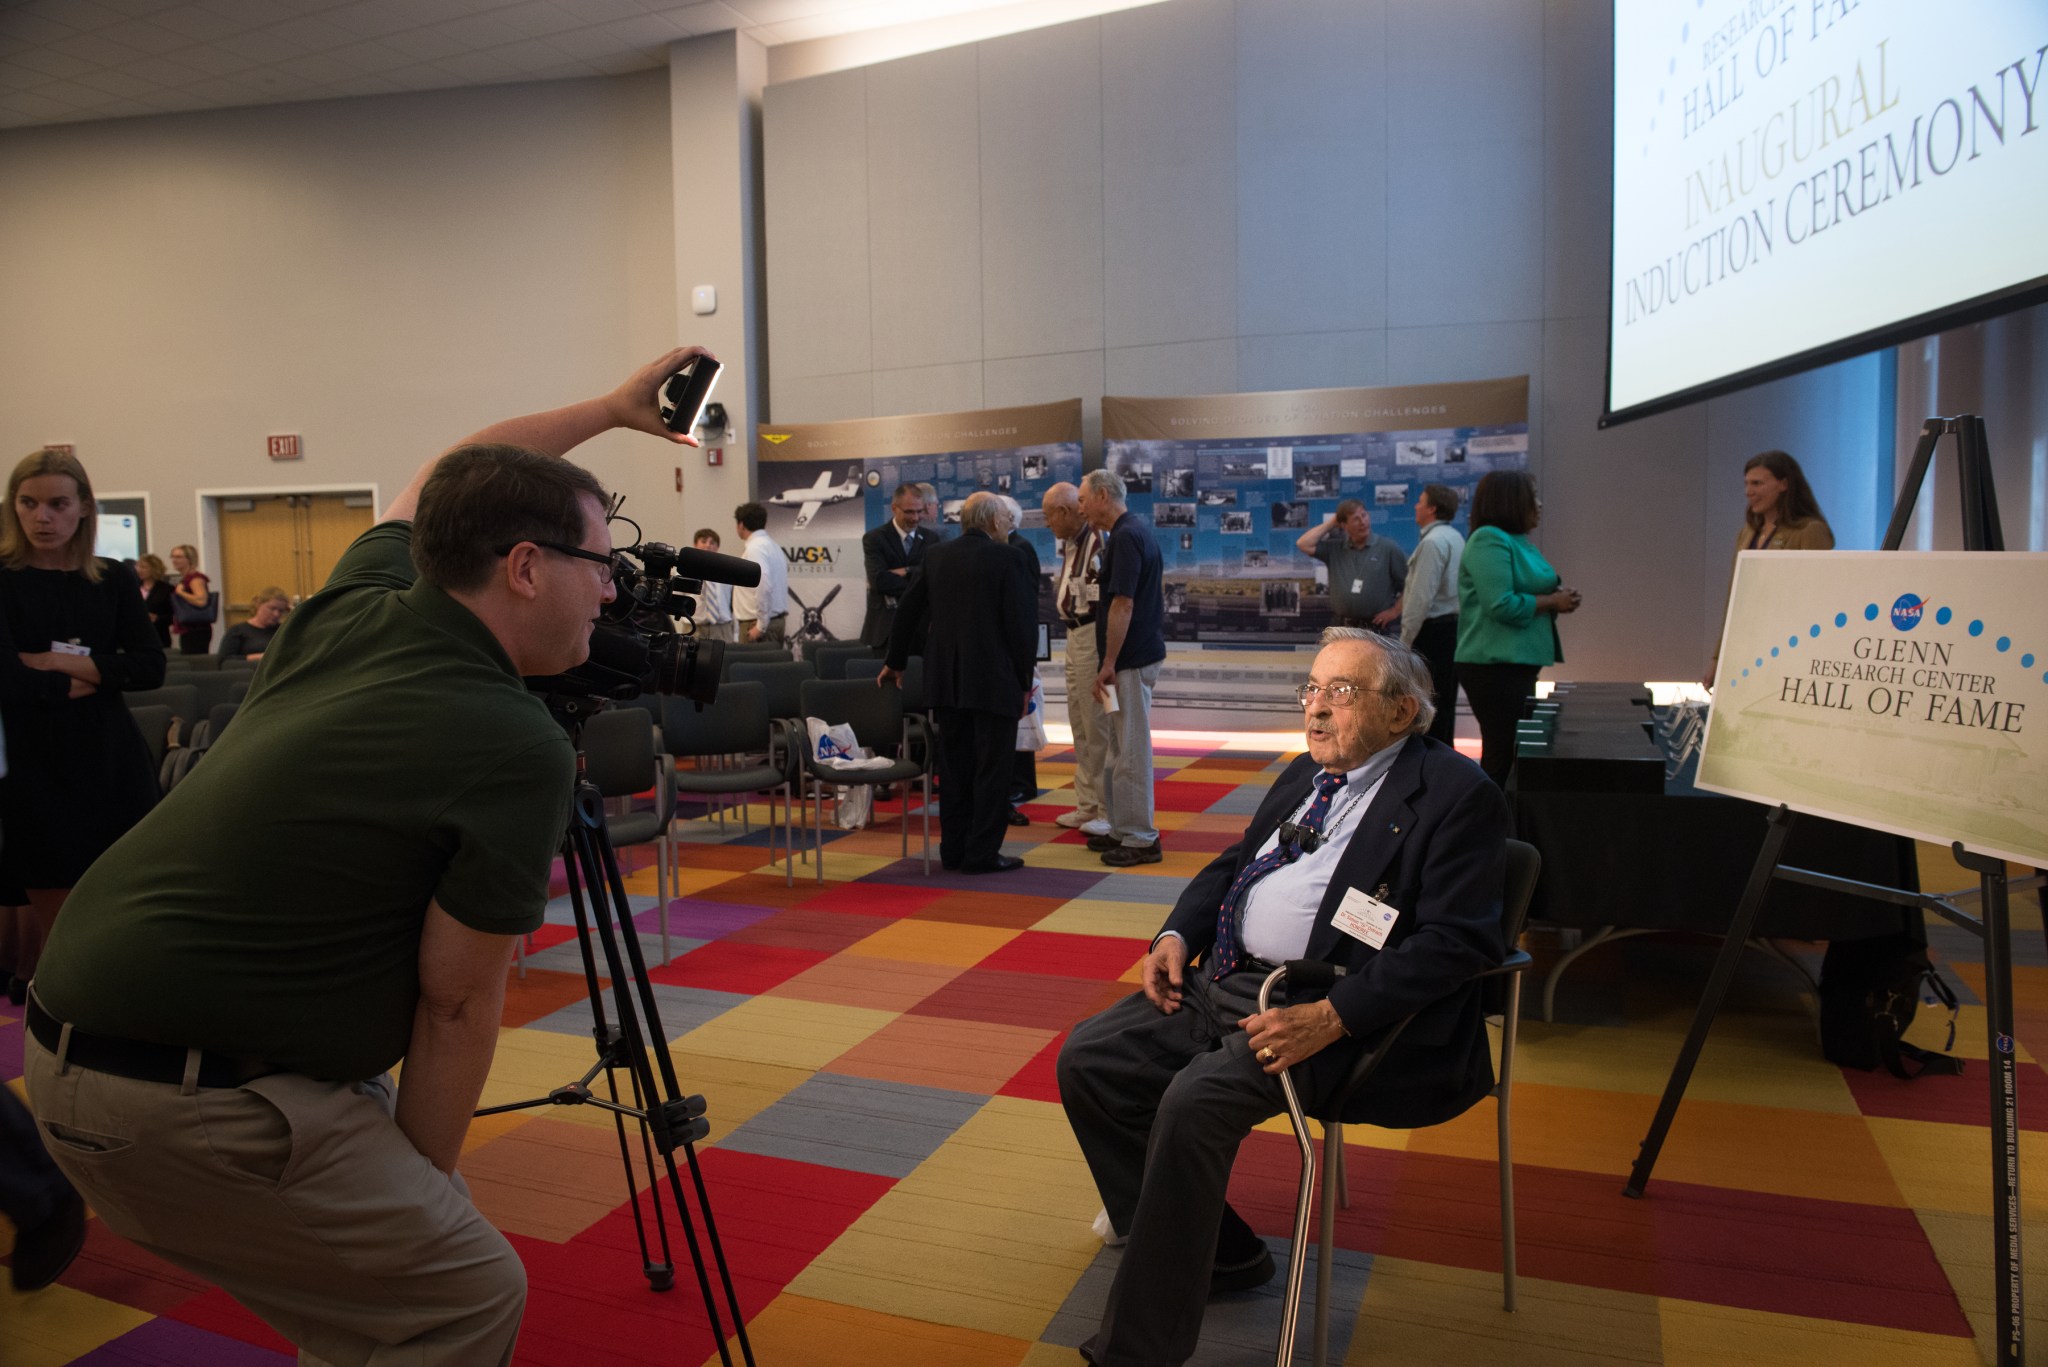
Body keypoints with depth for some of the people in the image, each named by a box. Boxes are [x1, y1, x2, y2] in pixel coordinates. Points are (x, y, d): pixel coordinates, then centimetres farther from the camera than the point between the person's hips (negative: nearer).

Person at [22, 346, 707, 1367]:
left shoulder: (354, 607, 3)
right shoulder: (518, 753, -18)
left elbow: (433, 482, 24)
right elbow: (458, 1006, -11)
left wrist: (611, 409, 32)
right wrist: (425, 1184, 3)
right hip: (188, 1099, -9)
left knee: (380, 1258, 22)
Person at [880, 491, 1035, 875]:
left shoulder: (936, 555, 8)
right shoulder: (1005, 558, -9)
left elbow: (907, 609, 16)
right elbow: (1021, 623, -12)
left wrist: (895, 662, 28)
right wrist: (1024, 681, -2)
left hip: (947, 679, 6)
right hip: (994, 680, -6)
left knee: (954, 767, 12)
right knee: (991, 768, 2)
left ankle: (953, 849, 18)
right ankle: (982, 854, 4)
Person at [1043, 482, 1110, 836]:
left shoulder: (1098, 541, -19)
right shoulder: (1070, 544, 11)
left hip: (1094, 638, -10)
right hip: (1075, 637, 10)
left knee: (1099, 727, -3)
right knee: (1080, 727, 16)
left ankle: (1109, 811, 7)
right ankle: (1087, 806, 27)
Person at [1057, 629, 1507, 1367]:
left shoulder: (1457, 795, -9)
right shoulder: (1306, 775, 16)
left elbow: (1456, 942, -18)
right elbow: (1231, 864, 25)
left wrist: (1332, 1018, -26)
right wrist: (1176, 934, 5)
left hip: (1325, 1009, -9)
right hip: (1220, 981, 9)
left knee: (1195, 1103, -29)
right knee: (1088, 1059, 0)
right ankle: (1218, 1253, 14)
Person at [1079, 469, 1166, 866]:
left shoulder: (1124, 538, -16)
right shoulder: (1139, 532, 15)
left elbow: (1122, 605, -22)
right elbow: (1157, 591, 21)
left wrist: (1108, 665, -20)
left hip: (1130, 660, -10)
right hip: (1141, 652, 10)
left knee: (1130, 750, -4)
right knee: (1120, 749, 16)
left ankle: (1140, 839, 2)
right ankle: (1123, 830, 23)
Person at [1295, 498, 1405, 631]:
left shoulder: (1388, 548, -1)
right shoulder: (1335, 548, 8)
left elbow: (1409, 584, 0)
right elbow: (1304, 544, -2)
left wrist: (1395, 611, -7)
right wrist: (1331, 523, 3)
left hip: (1377, 628, -3)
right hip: (1342, 629, 3)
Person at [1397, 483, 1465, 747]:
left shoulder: (1432, 542, -17)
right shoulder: (1455, 538, 14)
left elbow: (1422, 596, -21)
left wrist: (1406, 638, -16)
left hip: (1432, 629, -10)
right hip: (1453, 624, 10)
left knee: (1427, 702, -6)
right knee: (1445, 699, 14)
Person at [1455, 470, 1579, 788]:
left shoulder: (1517, 540, 16)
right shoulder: (1489, 540, -15)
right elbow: (1501, 605, -25)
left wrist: (1557, 597, 4)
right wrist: (1552, 602, -13)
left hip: (1515, 663, 10)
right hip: (1495, 666, -10)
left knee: (1509, 751, 15)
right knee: (1503, 753, -6)